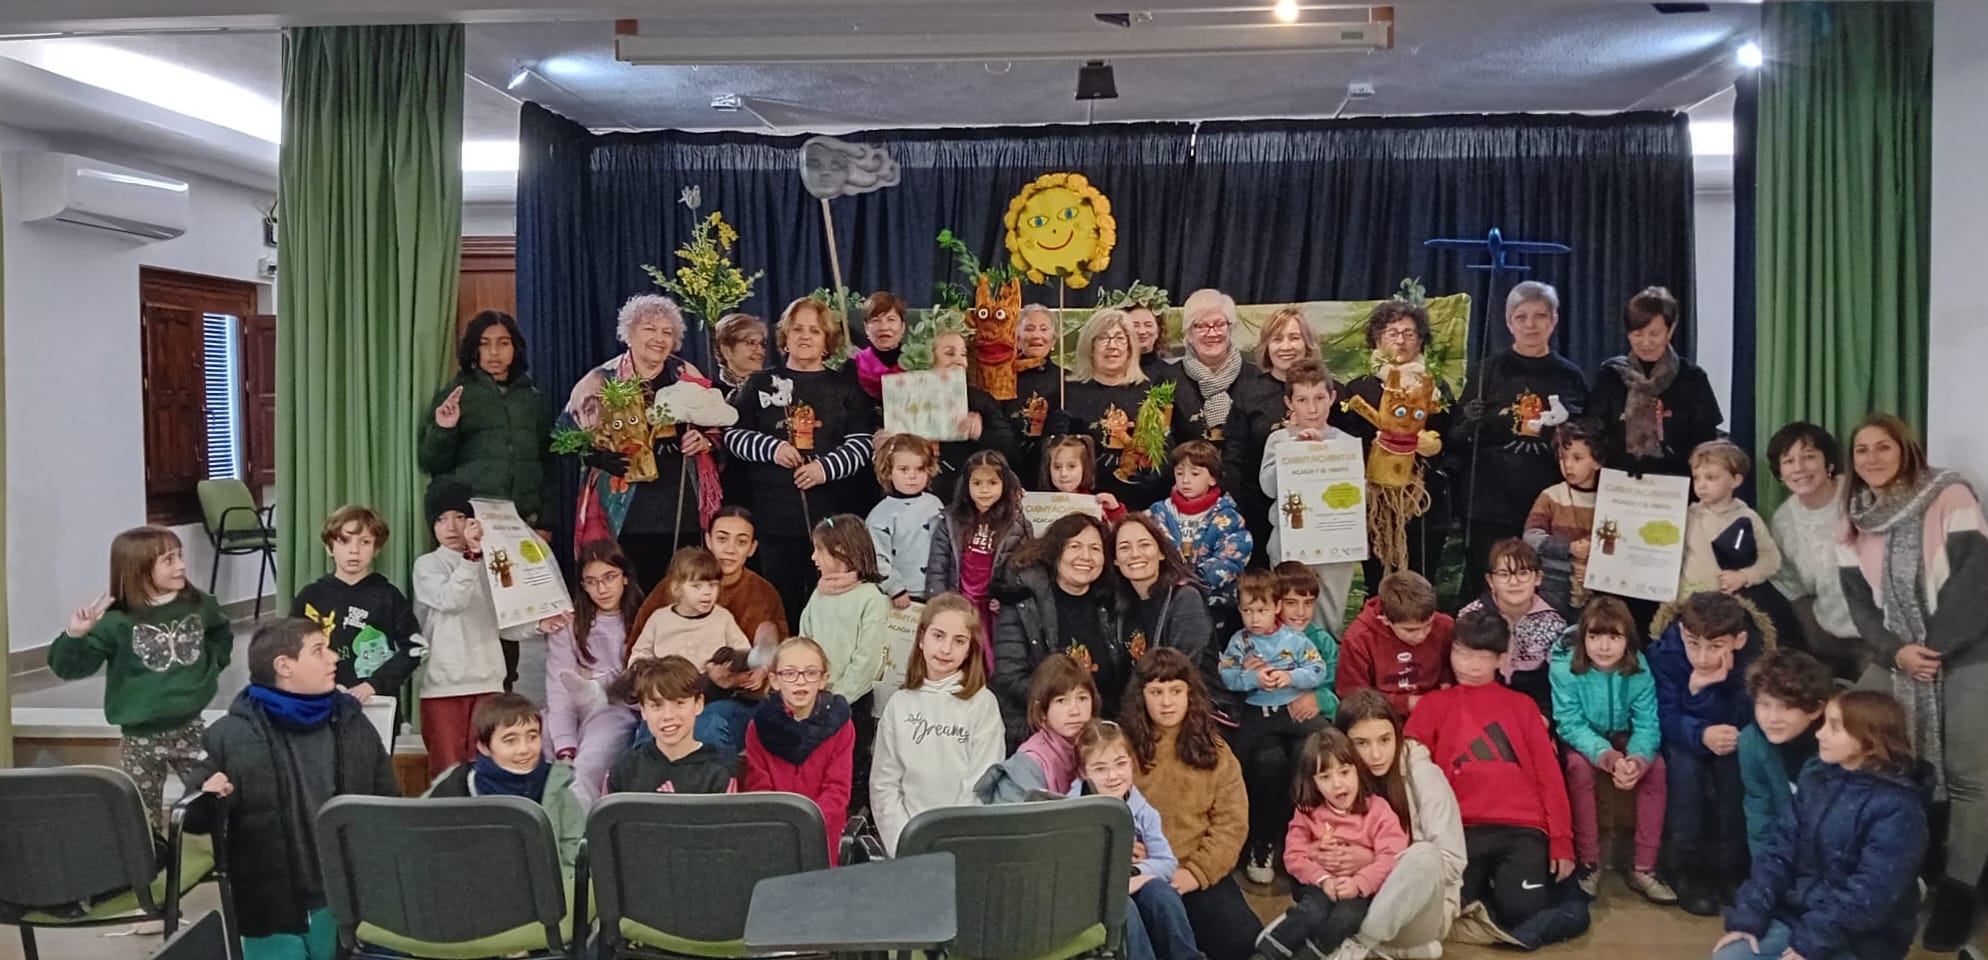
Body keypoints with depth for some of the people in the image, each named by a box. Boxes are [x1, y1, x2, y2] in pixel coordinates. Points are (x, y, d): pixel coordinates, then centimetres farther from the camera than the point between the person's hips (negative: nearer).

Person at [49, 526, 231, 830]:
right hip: (141, 735, -3)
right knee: (143, 819, 8)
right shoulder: (116, 621, -14)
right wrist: (75, 636, -30)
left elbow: (222, 635, 21)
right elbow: (69, 667, -13)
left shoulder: (199, 605, -1)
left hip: (190, 726, 3)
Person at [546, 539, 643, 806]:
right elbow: (559, 693, -4)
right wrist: (565, 751, -19)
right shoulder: (568, 626, 6)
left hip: (625, 712, -3)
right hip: (579, 715, 3)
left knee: (586, 769, -34)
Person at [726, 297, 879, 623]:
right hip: (774, 513, 0)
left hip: (832, 514, 0)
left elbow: (862, 442, 3)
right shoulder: (761, 384, 11)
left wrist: (827, 467, -13)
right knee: (780, 603, 2)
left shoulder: (846, 387, 10)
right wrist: (771, 447, -9)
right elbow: (732, 433, 7)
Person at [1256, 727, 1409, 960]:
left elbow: (1391, 857, -10)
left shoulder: (1378, 810, 2)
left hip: (1360, 889, 0)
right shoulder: (1307, 812, 8)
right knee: (1314, 912, -32)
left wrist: (1359, 883, -25)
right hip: (1320, 886, 1)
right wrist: (1323, 878, -20)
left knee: (1347, 916, -33)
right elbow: (1294, 856, -1)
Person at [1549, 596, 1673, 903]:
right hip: (1582, 740, -2)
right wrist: (1607, 756, -41)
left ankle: (1643, 867, -16)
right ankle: (1588, 862, -18)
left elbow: (1647, 723, -19)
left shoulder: (1639, 669, -18)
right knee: (1579, 766, -34)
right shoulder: (1565, 666, -25)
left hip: (1623, 737, 2)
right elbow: (1571, 724, -25)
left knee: (1656, 766, -25)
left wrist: (1638, 757, -41)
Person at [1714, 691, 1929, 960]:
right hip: (1795, 915, 6)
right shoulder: (1816, 779, 6)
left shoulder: (1896, 806, -16)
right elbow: (1780, 851, 3)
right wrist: (1747, 917, -7)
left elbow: (1872, 891, -22)